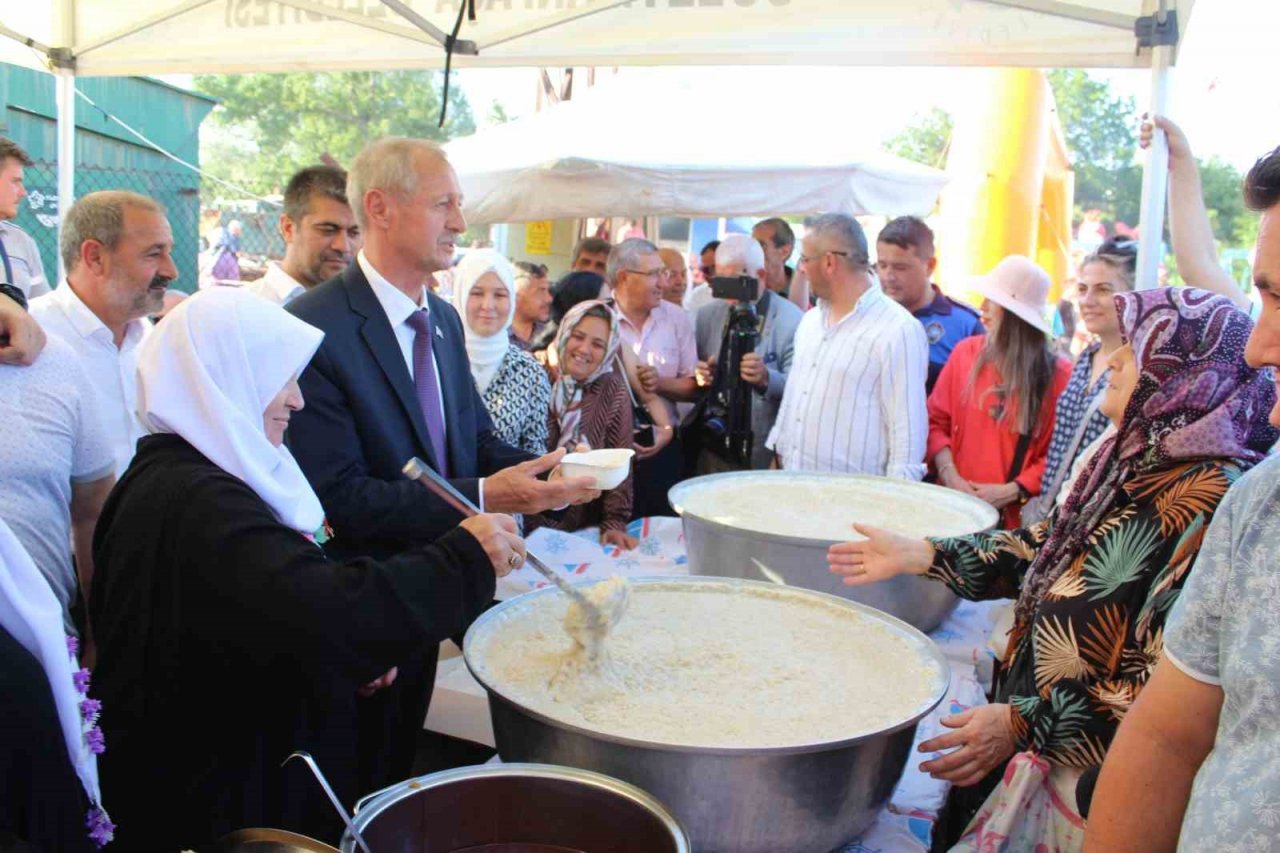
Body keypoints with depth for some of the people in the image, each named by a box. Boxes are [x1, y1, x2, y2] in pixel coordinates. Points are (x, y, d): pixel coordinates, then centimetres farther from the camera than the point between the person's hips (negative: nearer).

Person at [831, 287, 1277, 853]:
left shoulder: (1207, 502, -25)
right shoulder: (1134, 458, 3)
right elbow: (1048, 549, 11)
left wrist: (1024, 723, -23)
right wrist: (919, 555, 6)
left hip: (1088, 774, -7)